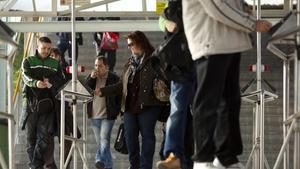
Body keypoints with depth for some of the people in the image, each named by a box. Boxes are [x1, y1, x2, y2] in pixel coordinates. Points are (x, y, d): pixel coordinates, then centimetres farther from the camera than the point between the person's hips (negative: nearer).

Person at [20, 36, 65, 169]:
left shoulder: (55, 64, 14)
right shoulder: (28, 61, 6)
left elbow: (61, 82, 7)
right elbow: (26, 77, -13)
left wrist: (50, 82, -16)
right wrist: (35, 83, -35)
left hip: (47, 104, 1)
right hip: (30, 102, -1)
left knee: (44, 136, -11)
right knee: (30, 137, 3)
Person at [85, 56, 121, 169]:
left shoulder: (114, 78, -3)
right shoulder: (91, 77, 11)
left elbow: (119, 95, 0)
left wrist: (118, 110, -7)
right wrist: (91, 78, -10)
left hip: (107, 115, -5)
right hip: (94, 115, 5)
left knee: (104, 139, -17)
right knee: (100, 142, 9)